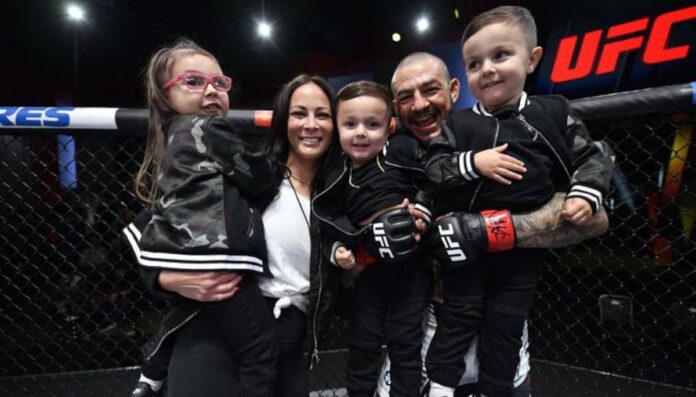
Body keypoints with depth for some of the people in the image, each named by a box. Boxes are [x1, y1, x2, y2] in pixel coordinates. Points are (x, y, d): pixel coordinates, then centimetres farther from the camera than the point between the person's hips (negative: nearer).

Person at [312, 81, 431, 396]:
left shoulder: (404, 151, -6)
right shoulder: (336, 179, 0)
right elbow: (332, 226, 6)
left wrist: (424, 208, -11)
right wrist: (338, 251, -11)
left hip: (412, 261, -1)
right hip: (370, 268, 2)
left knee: (404, 340, 11)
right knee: (362, 341, 14)